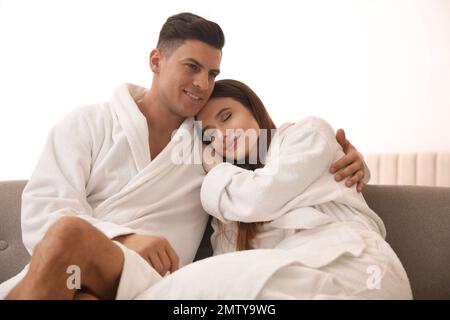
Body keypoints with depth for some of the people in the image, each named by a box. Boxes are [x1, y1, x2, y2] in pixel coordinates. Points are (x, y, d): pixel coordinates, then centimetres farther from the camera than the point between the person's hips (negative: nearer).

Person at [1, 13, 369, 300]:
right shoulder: (87, 123, 11)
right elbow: (42, 212, -1)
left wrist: (347, 159, 2)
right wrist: (125, 239, -20)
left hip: (145, 282, 0)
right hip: (52, 273, 0)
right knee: (67, 231, -36)